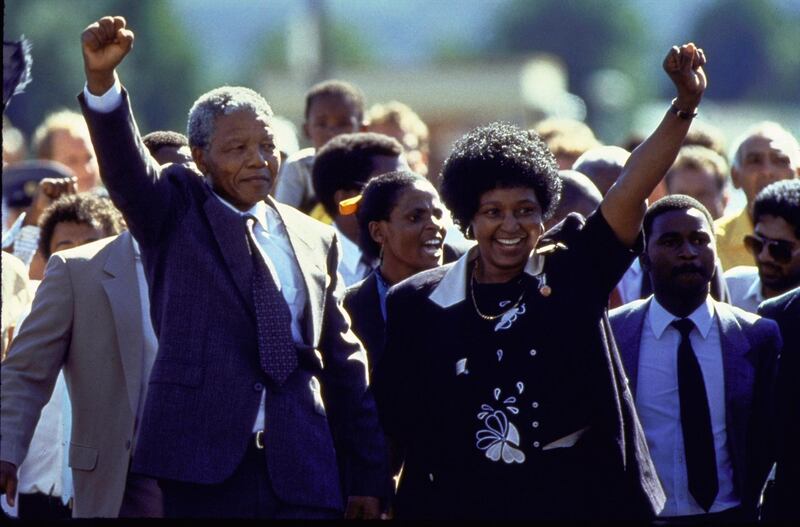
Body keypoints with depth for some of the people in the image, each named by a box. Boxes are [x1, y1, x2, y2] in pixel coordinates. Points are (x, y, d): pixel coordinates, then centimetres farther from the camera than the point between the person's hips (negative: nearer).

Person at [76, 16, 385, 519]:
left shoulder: (314, 239, 16)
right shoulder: (177, 210, 7)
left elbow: (344, 363, 18)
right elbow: (126, 165, -13)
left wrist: (370, 476, 15)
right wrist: (102, 77, -32)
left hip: (301, 473, 3)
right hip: (204, 463, -3)